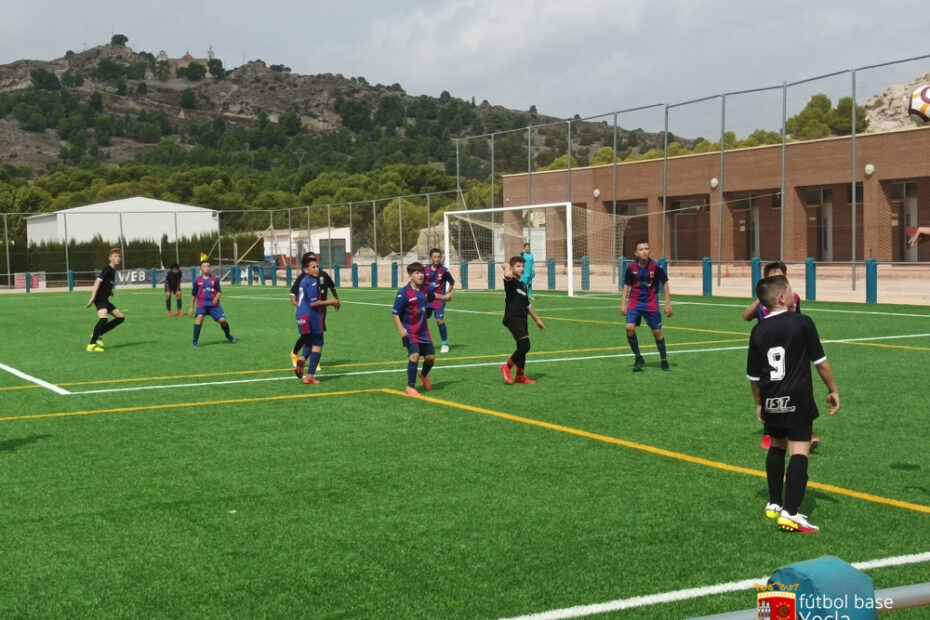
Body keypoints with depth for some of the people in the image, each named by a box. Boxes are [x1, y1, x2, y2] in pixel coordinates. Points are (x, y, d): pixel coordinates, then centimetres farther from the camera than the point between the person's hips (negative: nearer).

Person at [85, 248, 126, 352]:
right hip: (100, 298, -10)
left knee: (120, 317, 13)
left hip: (105, 299, 10)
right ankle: (92, 344, -28)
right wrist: (93, 297, -30)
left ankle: (96, 335, 12)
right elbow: (98, 281, -22)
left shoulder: (113, 270, 15)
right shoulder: (107, 269, -12)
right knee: (103, 318, -30)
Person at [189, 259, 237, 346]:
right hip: (202, 304, -1)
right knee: (199, 317, -27)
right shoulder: (197, 281, 5)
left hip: (214, 304, 1)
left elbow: (219, 292, 5)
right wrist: (191, 307, 12)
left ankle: (228, 336, 24)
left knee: (222, 320, -7)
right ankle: (195, 340, -19)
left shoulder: (215, 279, 5)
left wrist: (216, 298, -16)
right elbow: (193, 295, 13)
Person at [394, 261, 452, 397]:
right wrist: (400, 329, -26)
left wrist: (444, 297, 44)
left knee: (431, 356, 11)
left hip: (423, 331, 7)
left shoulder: (424, 290, 3)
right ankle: (410, 388, -13)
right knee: (414, 355, -22)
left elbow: (432, 295, 29)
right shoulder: (404, 293, -17)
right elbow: (395, 312, -16)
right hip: (410, 331, -7)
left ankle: (423, 375, 44)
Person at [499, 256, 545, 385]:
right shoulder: (510, 282, -5)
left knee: (523, 347, 12)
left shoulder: (524, 285, 18)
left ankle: (520, 375, 23)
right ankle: (507, 367, -1)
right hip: (512, 318, -8)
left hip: (522, 320, 8)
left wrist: (537, 320, 31)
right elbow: (507, 276, -31)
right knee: (525, 345, -17)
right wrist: (507, 267, -53)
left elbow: (528, 305, 27)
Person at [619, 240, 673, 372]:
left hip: (651, 304, -1)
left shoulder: (656, 267, -13)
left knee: (657, 332, 3)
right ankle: (638, 358, 1)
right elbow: (627, 285, 6)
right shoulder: (631, 267, -7)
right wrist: (623, 303, 1)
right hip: (634, 303, 1)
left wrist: (668, 304, -4)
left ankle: (664, 361, 21)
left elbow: (665, 283, -3)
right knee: (630, 328, -16)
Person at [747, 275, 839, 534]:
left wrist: (759, 403, 22)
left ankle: (774, 504, 31)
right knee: (800, 452, -6)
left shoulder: (758, 331, 3)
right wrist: (832, 389, 10)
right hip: (798, 401, -5)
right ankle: (790, 513, -17)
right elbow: (820, 361, -3)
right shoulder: (802, 323, -8)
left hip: (771, 402, 5)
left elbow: (753, 375, 8)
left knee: (777, 447, 23)